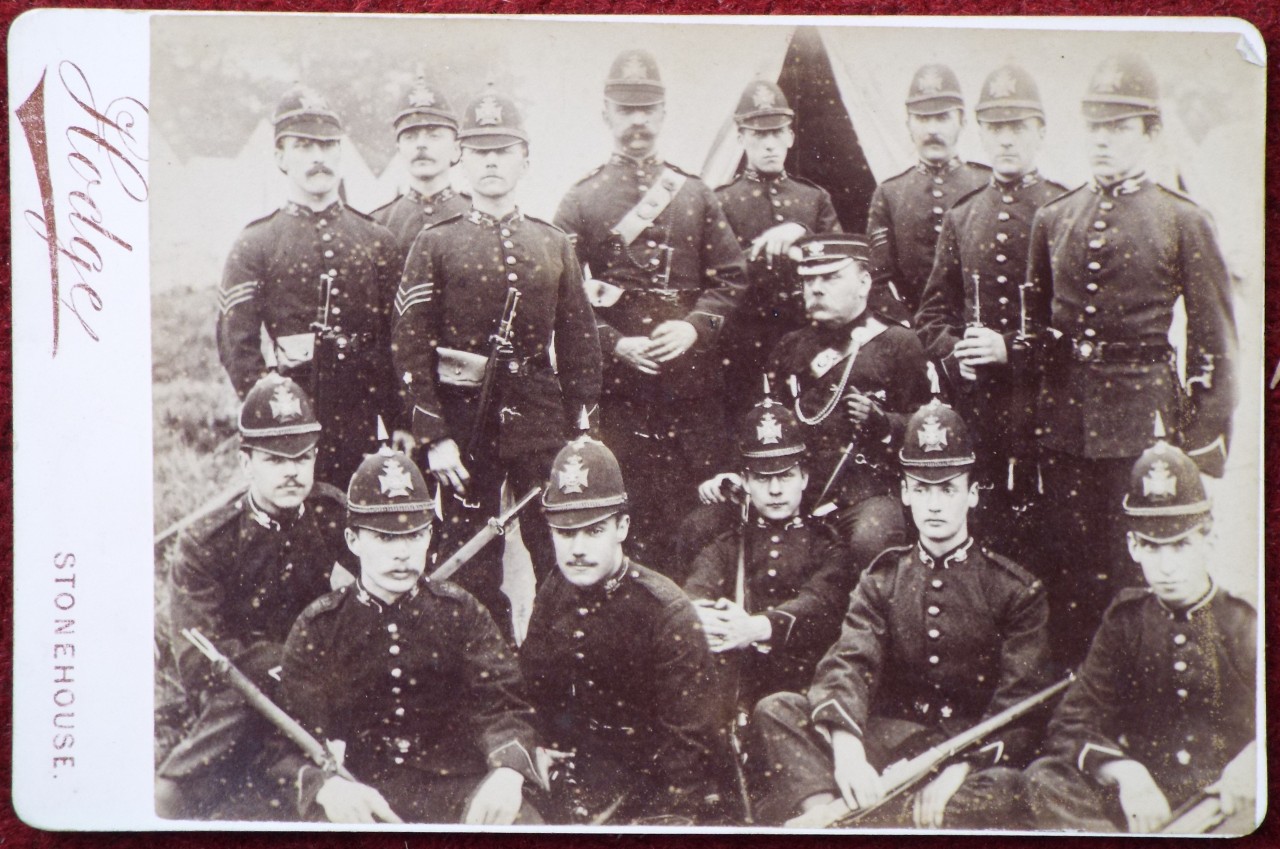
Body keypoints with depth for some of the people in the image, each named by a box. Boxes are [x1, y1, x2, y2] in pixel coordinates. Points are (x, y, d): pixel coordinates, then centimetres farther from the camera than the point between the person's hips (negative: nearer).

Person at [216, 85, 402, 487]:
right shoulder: (255, 246, 3)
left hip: (361, 421, 2)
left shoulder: (378, 241, 9)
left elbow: (400, 341, 8)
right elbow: (237, 345, -3)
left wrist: (401, 424, 2)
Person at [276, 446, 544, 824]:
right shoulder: (318, 626, 4)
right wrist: (327, 785, -24)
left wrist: (508, 773, -23)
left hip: (456, 783, 2)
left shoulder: (461, 612, 8)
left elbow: (502, 705, 0)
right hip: (362, 793, -1)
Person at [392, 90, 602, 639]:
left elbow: (580, 343, 11)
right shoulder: (434, 245, 1)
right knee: (475, 572, 5)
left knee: (563, 559, 3)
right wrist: (434, 438, -10)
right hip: (465, 422, -2)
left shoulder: (555, 246, 10)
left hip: (542, 421, 2)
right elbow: (410, 348, -4)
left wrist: (580, 432, 4)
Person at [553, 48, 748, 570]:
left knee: (702, 504, 5)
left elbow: (730, 277, 10)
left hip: (694, 382, 2)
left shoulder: (695, 195, 13)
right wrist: (615, 344, -13)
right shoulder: (581, 200, 5)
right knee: (636, 511, 0)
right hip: (618, 384, -2)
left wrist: (695, 326, -8)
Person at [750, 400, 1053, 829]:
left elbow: (1021, 700, -7)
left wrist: (957, 771, -24)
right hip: (888, 741, 3)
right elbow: (849, 663, -5)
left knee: (1006, 791, -38)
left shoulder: (1018, 590, 4)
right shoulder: (882, 579, 12)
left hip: (975, 753, -2)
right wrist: (846, 749, -26)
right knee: (775, 711, -19)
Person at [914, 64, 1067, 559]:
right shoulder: (960, 218, 14)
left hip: (1043, 402, -3)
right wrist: (956, 354, -5)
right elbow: (932, 313, 15)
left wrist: (1011, 349, -15)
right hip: (974, 406, 3)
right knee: (986, 535, 5)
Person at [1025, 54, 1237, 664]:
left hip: (1141, 413, -3)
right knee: (1071, 559, 9)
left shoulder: (1183, 222, -2)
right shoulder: (1053, 219, 9)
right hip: (1063, 408, 4)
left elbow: (1213, 340, -2)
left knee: (1132, 562, 1)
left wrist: (1204, 441, -6)